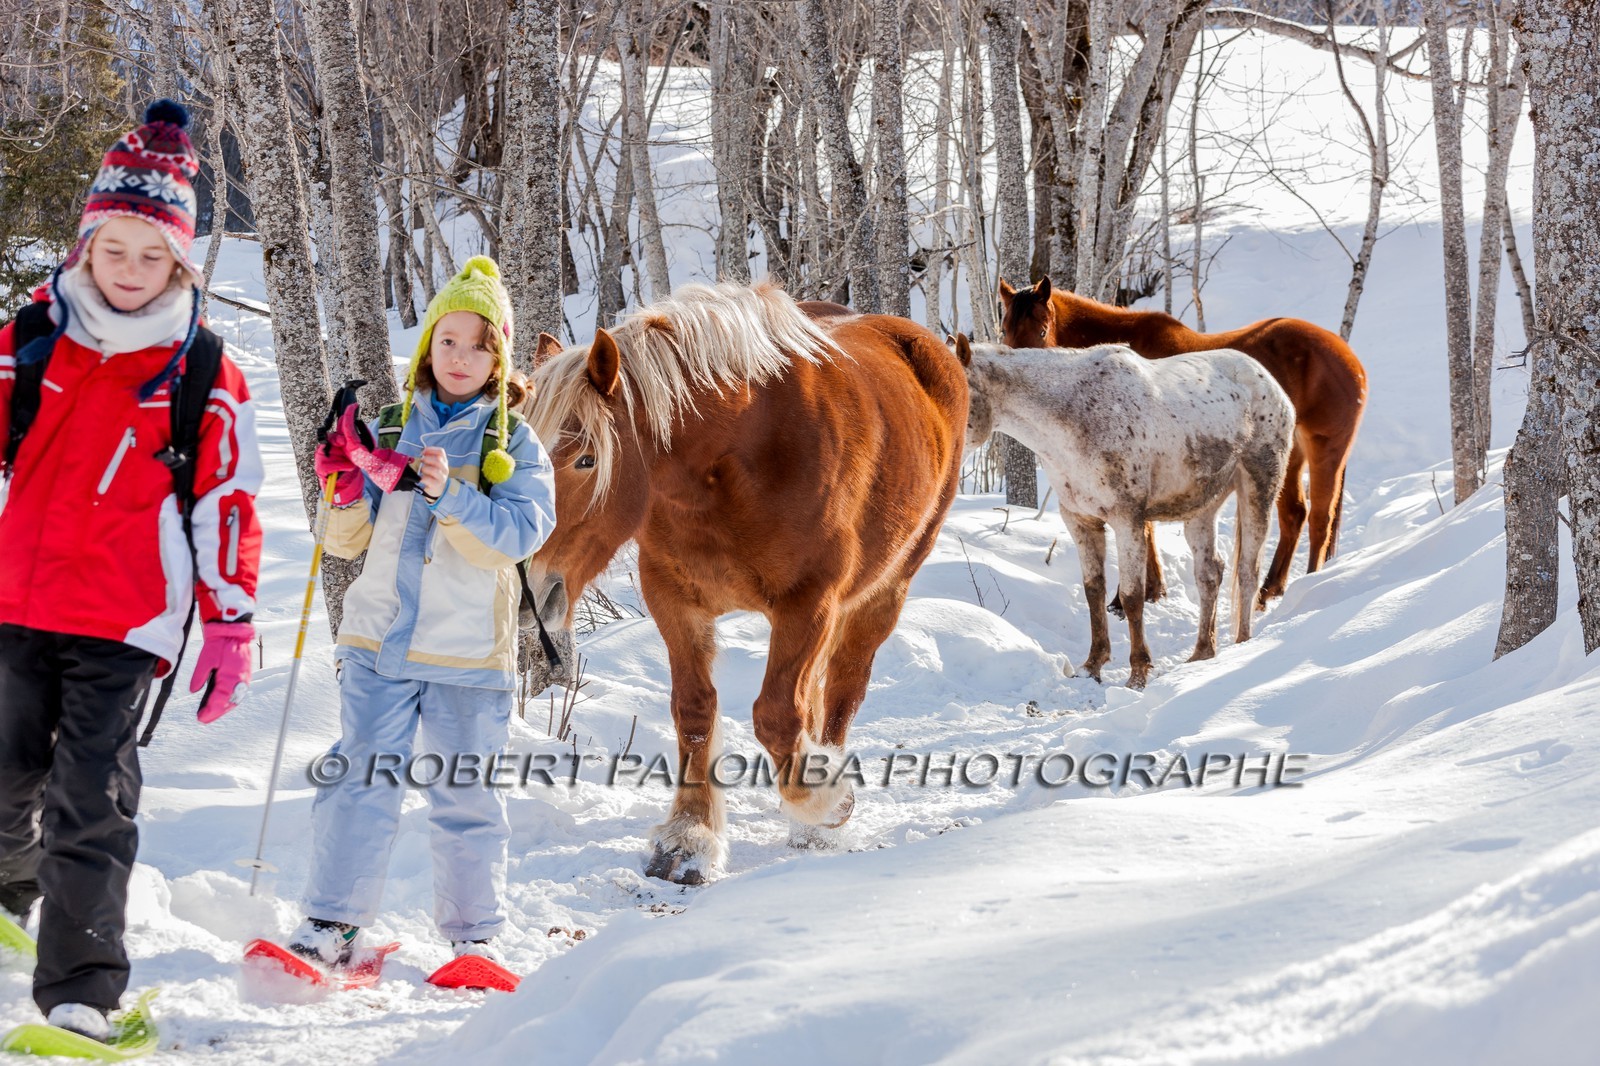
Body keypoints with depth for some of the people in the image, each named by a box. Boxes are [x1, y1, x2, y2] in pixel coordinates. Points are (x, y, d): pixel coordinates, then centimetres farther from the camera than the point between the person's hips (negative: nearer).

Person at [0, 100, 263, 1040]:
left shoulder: (205, 377, 1)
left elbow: (228, 506, 4)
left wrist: (231, 625, 1)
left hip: (123, 622, -3)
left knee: (92, 803, -9)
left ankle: (81, 985, -8)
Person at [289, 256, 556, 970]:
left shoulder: (516, 446, 3)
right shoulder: (388, 431, 10)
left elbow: (516, 537, -12)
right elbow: (347, 543, 10)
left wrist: (447, 493, -26)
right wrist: (346, 489, -11)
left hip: (468, 653, -1)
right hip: (379, 642, 1)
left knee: (467, 798, 5)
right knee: (360, 779, -6)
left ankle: (474, 933, 17)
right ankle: (331, 924, -2)